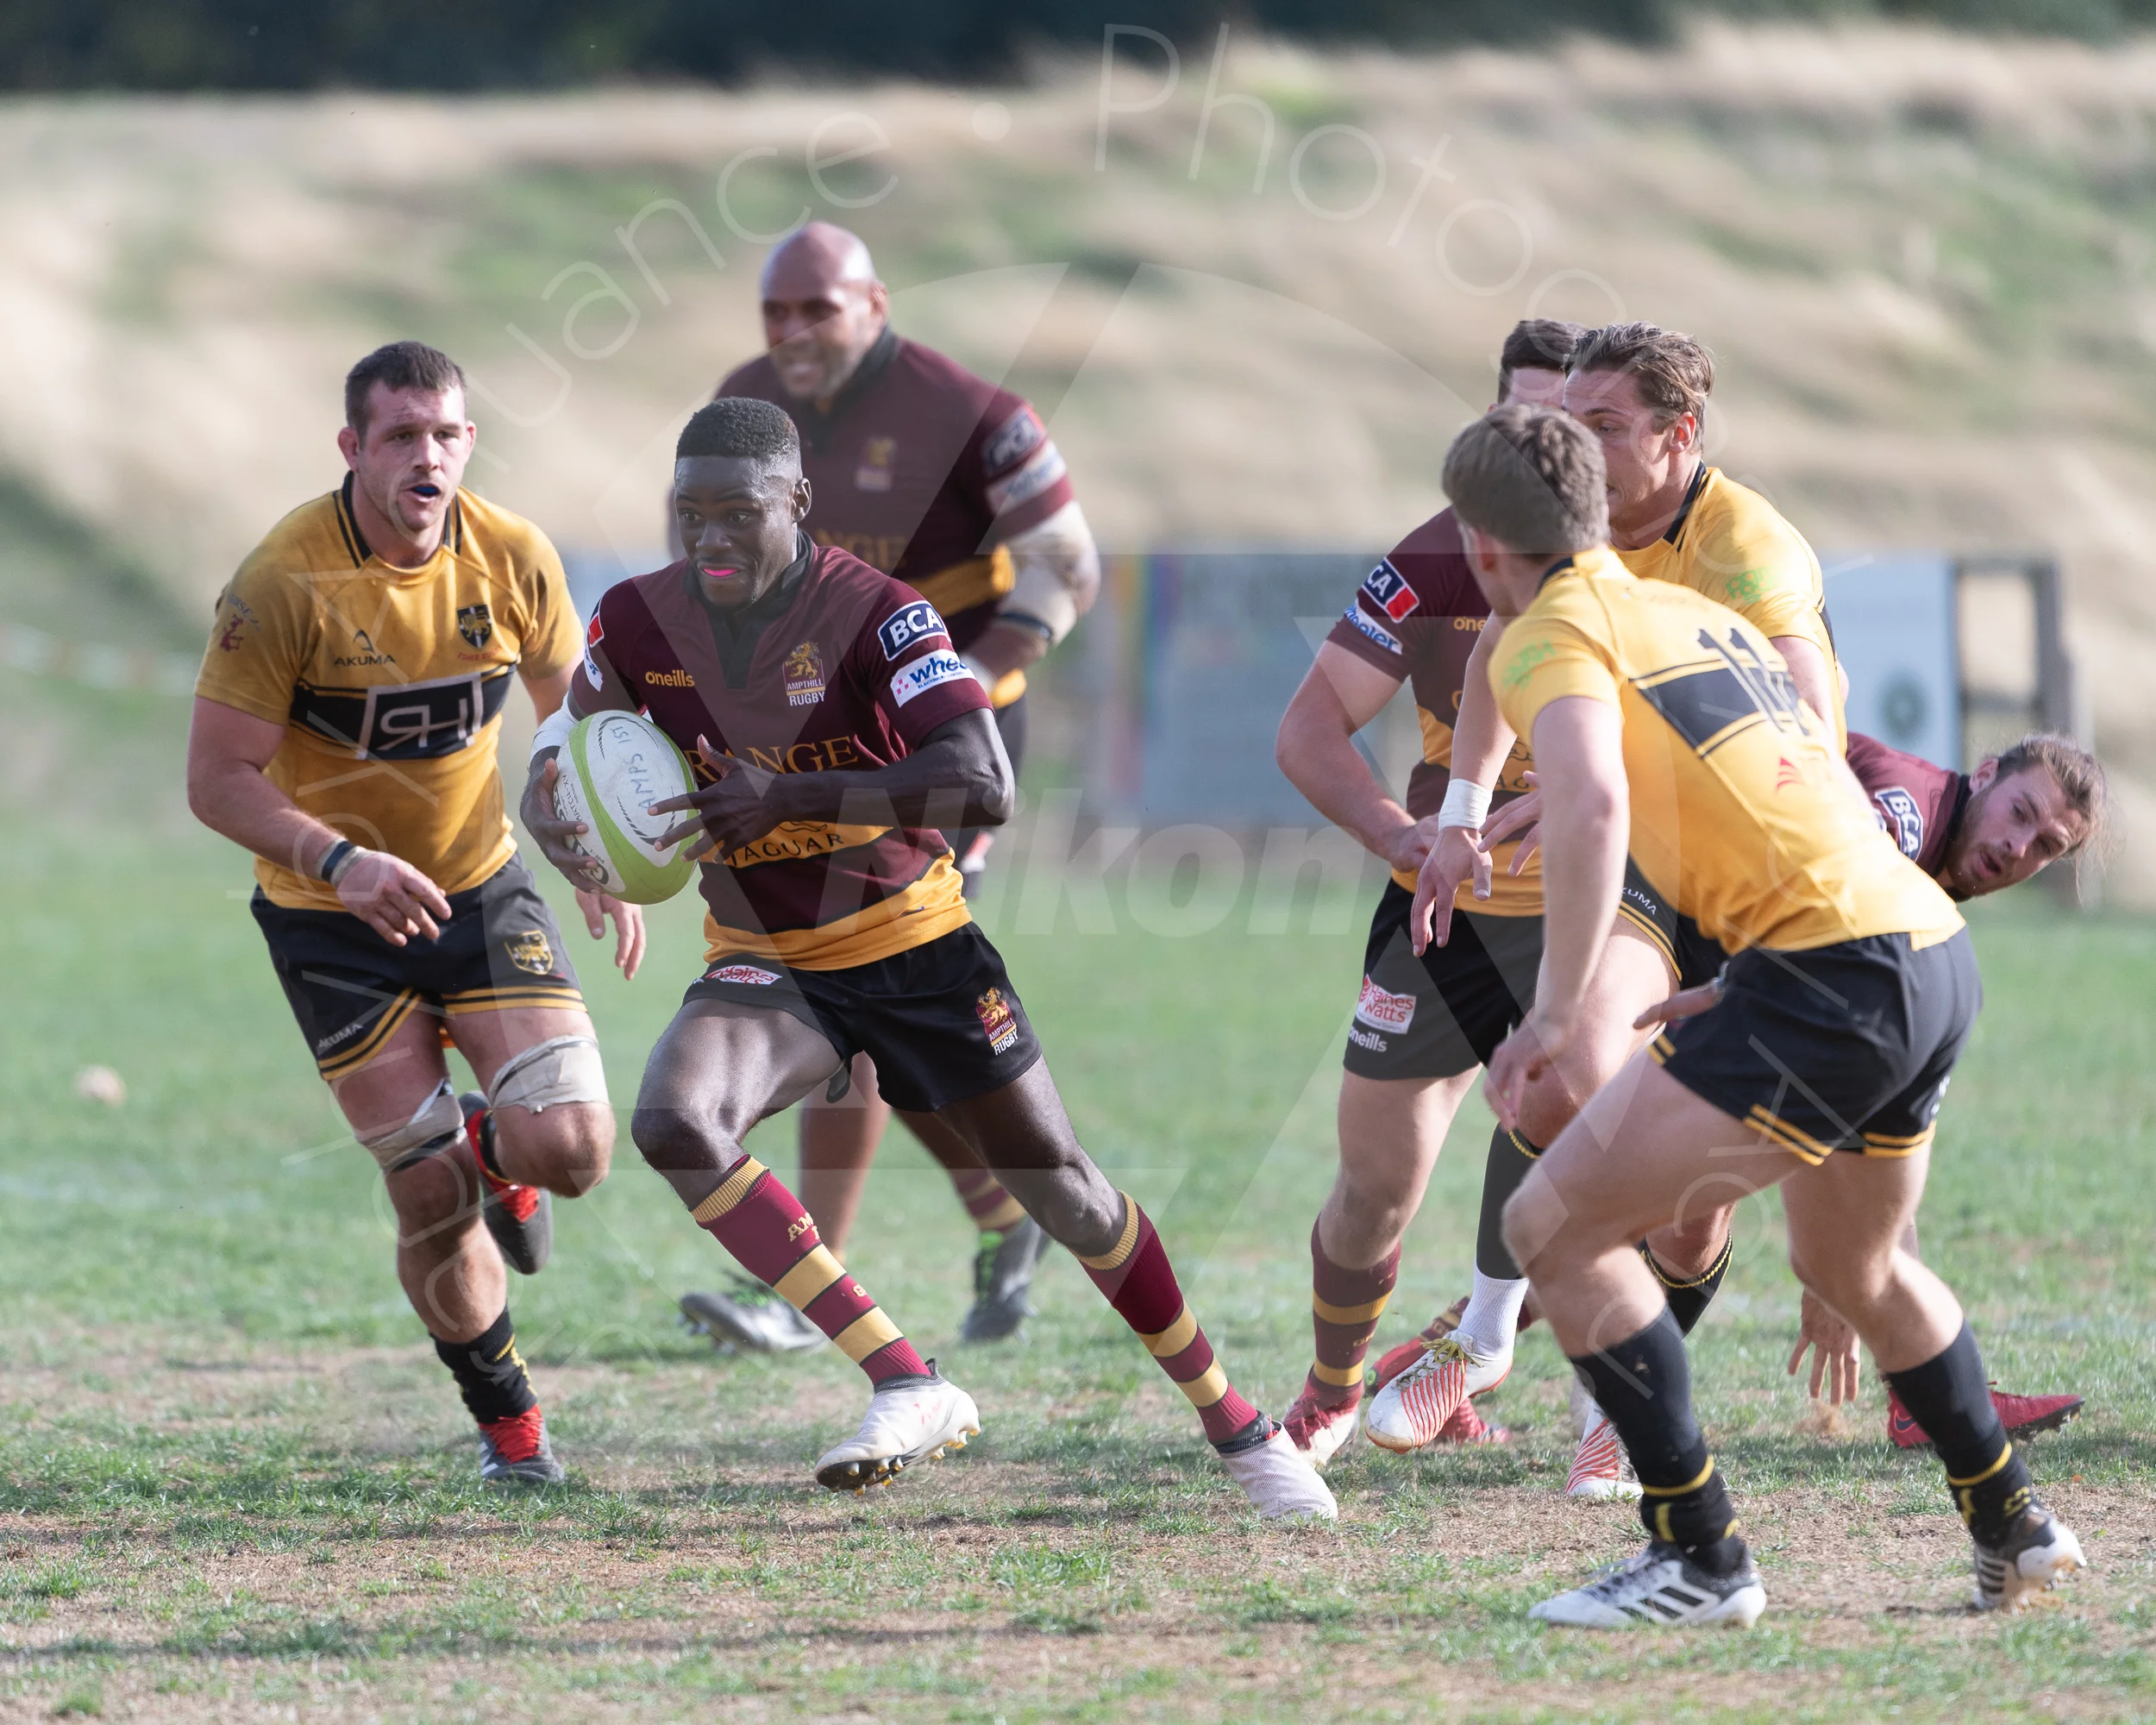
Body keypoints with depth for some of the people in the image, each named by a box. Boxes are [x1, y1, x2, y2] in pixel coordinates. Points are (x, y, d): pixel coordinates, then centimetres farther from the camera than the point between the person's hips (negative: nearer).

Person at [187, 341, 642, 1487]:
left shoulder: (514, 559, -8)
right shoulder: (282, 583, -20)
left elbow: (568, 706, 12)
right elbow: (217, 781, -18)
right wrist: (341, 861, -32)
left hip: (479, 881, 3)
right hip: (332, 918, -3)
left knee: (571, 1146, -14)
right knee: (433, 1201, -7)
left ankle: (492, 1147, 24)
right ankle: (504, 1417, 19)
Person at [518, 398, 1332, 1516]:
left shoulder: (875, 614, -20)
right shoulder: (638, 624, -7)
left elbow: (983, 785, -33)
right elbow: (557, 758, 6)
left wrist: (793, 797, -41)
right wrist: (554, 818, -20)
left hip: (915, 949, -2)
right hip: (767, 964, 2)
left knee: (1062, 1193, 6)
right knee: (672, 1125, -29)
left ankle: (1238, 1429, 29)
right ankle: (907, 1386, -25)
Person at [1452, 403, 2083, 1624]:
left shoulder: (1551, 637, -4)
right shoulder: (1702, 613, 22)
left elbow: (1591, 804, -22)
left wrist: (1557, 1013, -20)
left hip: (1832, 970, -9)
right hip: (1936, 945, 9)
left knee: (1557, 1227, -3)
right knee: (1853, 1267, 32)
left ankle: (1702, 1557, -3)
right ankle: (2015, 1531, 42)